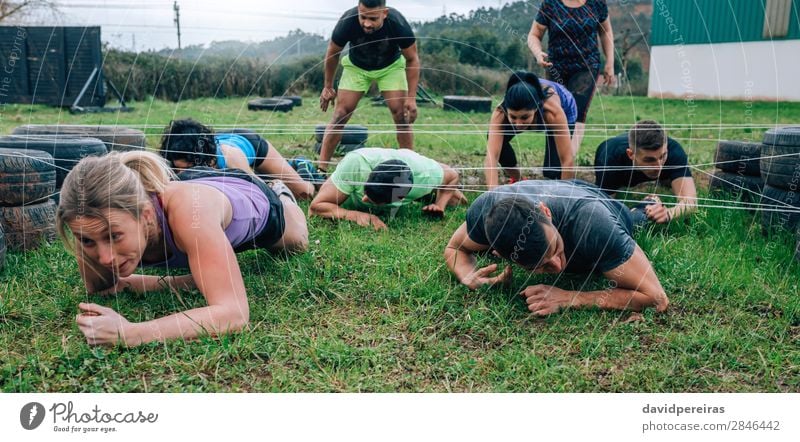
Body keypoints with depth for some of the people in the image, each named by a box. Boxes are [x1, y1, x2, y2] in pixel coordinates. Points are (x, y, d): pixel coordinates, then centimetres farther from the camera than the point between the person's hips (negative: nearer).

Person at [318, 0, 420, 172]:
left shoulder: (398, 24, -33)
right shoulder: (347, 22, -33)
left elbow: (412, 59, -17)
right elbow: (333, 53, -12)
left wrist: (411, 98, -22)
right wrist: (328, 87, -4)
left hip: (391, 66, 0)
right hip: (356, 66, 0)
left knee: (401, 115, -12)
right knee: (340, 115, -9)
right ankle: (321, 168, -6)